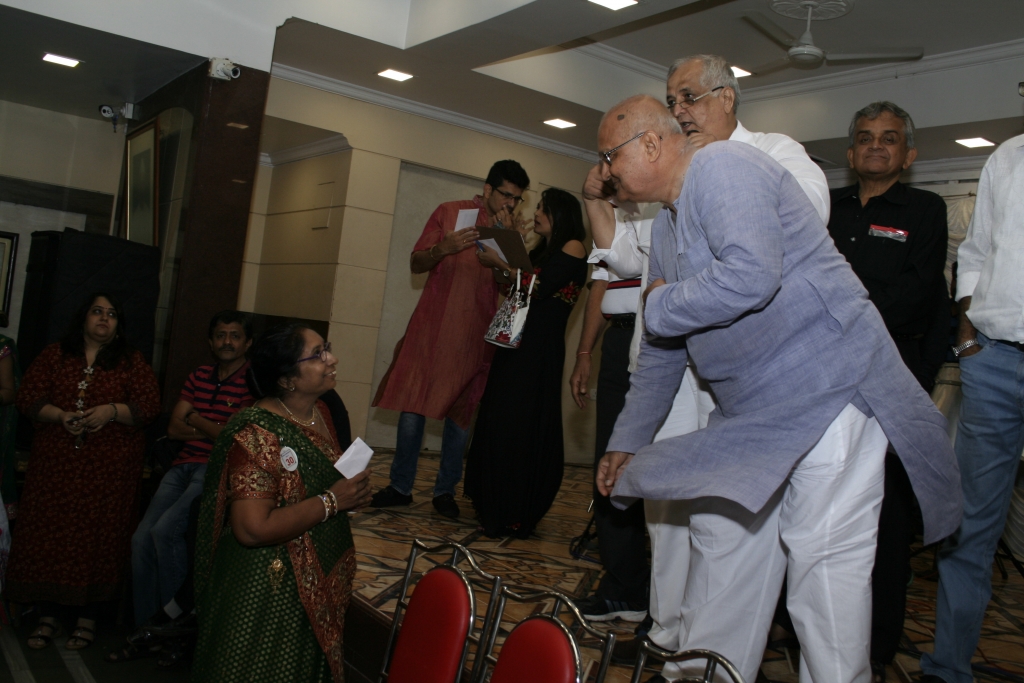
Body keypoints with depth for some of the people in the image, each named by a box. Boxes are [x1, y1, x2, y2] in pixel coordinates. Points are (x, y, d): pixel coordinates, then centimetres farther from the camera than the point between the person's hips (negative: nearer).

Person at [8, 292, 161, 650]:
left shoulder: (132, 362, 6)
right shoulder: (54, 355, 11)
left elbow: (149, 405, -1)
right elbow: (28, 397, 4)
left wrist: (112, 411, -17)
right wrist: (61, 416, -13)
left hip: (110, 469, -2)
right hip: (55, 463, 2)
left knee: (97, 536, -1)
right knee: (47, 532, 0)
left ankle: (87, 617, 11)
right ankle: (46, 616, 13)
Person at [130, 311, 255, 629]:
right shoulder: (199, 377, 16)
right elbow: (174, 428, 11)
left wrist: (197, 421, 3)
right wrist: (215, 431, -5)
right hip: (183, 465, 7)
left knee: (166, 529, -23)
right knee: (142, 538, -7)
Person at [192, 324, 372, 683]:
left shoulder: (321, 412, 3)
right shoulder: (257, 434, -22)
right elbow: (252, 529, -29)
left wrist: (353, 490, 2)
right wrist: (332, 501, -23)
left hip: (320, 585, 8)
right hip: (266, 595, -8)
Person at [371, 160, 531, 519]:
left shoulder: (515, 229, 7)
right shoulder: (449, 212, 5)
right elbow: (416, 263, 4)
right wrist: (442, 249, -16)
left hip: (474, 334, 1)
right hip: (432, 324, 0)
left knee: (461, 412, 2)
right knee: (412, 403, -1)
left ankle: (445, 490, 13)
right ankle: (401, 486, 9)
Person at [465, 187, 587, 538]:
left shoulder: (572, 249, -3)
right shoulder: (540, 252, 21)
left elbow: (539, 288, -15)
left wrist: (500, 263, -7)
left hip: (540, 351, -8)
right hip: (515, 345, 8)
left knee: (523, 428, -5)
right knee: (499, 424, 8)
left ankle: (517, 517, 4)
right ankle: (499, 511, 17)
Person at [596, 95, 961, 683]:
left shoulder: (721, 167, -12)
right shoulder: (667, 227, 17)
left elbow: (751, 275, -30)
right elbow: (661, 355, 23)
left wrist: (661, 305, -13)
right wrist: (626, 443, 23)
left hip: (826, 393, -9)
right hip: (748, 419, 9)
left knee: (825, 576, -6)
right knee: (722, 552, 11)